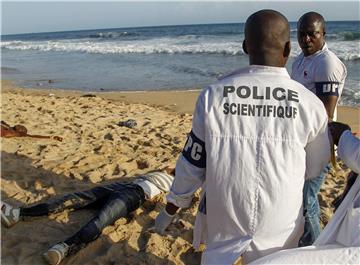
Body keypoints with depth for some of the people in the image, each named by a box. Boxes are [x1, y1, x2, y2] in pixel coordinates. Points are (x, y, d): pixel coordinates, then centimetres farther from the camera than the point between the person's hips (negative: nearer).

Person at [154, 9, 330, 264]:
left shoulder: (213, 95, -13)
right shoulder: (310, 104, -12)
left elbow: (192, 162, -6)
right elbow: (314, 169, 2)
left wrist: (170, 210, 8)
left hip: (223, 218, 0)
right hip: (279, 226, 0)